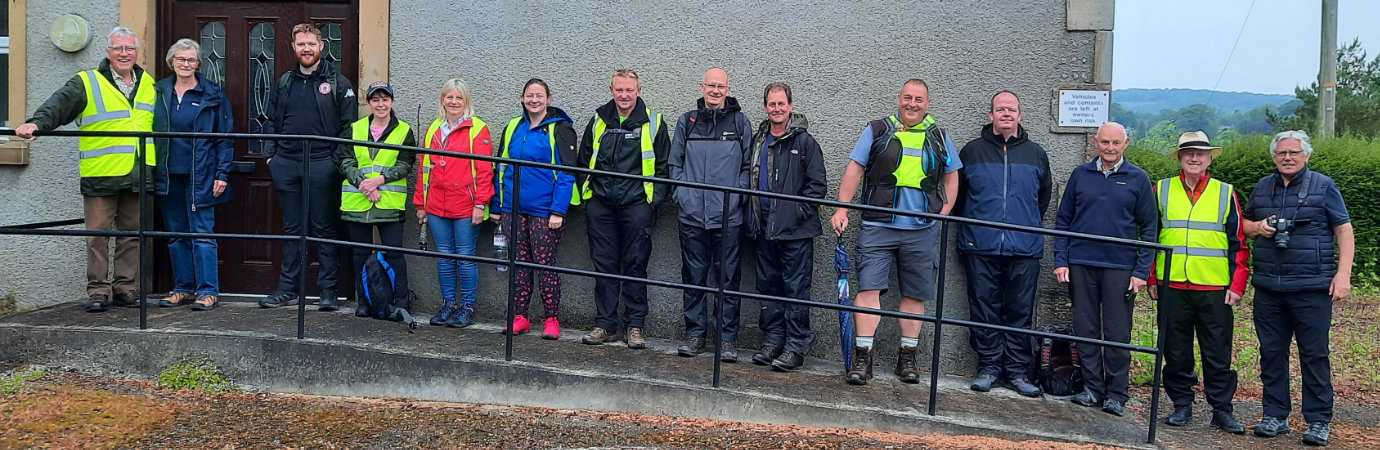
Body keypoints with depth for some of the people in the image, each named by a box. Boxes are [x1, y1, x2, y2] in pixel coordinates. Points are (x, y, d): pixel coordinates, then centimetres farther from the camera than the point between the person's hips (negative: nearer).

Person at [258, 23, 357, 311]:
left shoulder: (337, 82, 1)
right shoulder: (284, 82, 15)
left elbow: (349, 125, -2)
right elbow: (271, 122, 19)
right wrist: (270, 155, 8)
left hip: (322, 165, -4)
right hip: (286, 165, 4)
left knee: (324, 229, 1)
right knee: (292, 229, 10)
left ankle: (328, 290, 7)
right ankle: (288, 289, 15)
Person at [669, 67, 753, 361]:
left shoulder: (740, 122, 7)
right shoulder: (687, 122, 11)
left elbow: (748, 166, 7)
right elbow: (675, 163, 14)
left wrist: (737, 196, -4)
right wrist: (682, 195, 3)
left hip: (728, 215, -2)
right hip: (692, 215, 2)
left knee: (728, 277, 1)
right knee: (693, 277, 7)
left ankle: (726, 338, 9)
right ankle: (695, 334, 17)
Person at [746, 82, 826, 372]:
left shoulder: (804, 142, -4)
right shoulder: (758, 141, 13)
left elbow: (818, 185, -6)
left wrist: (798, 212, -14)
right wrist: (754, 217, 11)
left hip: (795, 230, -6)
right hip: (765, 228, 6)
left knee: (795, 287, -3)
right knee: (768, 285, 11)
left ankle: (796, 346, 3)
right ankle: (773, 340, 21)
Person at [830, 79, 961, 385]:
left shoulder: (939, 138, 13)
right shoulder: (877, 131, 6)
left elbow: (951, 178, 19)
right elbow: (854, 171, 4)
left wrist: (943, 213, 4)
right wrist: (841, 210, -6)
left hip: (922, 230, 2)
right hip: (878, 226, -2)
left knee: (915, 293, 7)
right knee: (869, 288, -9)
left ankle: (907, 357, 17)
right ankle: (862, 357, -5)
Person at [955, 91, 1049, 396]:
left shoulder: (1036, 154, 11)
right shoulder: (973, 151, 7)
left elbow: (1043, 199, 21)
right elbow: (958, 194, 15)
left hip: (1024, 250, 1)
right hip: (981, 248, -1)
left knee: (1020, 312, 2)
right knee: (984, 311, 1)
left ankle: (1016, 371, 10)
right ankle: (989, 366, 11)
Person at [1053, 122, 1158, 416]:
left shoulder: (1138, 179, 3)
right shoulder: (1080, 175, 7)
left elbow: (1149, 229, 4)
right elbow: (1063, 220, 10)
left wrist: (1142, 271, -4)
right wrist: (1061, 260, 1)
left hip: (1120, 268, -2)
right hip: (1081, 265, 2)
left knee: (1118, 334, 0)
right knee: (1085, 330, 6)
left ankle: (1116, 394, 9)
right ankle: (1091, 388, 16)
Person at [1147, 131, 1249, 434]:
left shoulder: (1226, 193, 8)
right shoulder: (1161, 190, 7)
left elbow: (1239, 243, 7)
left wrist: (1237, 285, -1)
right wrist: (1151, 279, 5)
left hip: (1215, 288, 0)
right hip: (1172, 286, 1)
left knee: (1218, 353, 2)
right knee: (1176, 351, 6)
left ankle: (1222, 410, 10)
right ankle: (1182, 405, 16)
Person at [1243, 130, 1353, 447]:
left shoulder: (1323, 186, 2)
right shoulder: (1263, 187, 14)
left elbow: (1344, 231, 0)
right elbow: (1246, 224, 24)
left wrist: (1343, 274, -9)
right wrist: (1258, 227, -1)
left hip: (1312, 288, -4)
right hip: (1268, 288, 4)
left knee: (1314, 354, -1)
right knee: (1271, 352, 7)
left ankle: (1319, 421, 7)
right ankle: (1275, 416, 16)